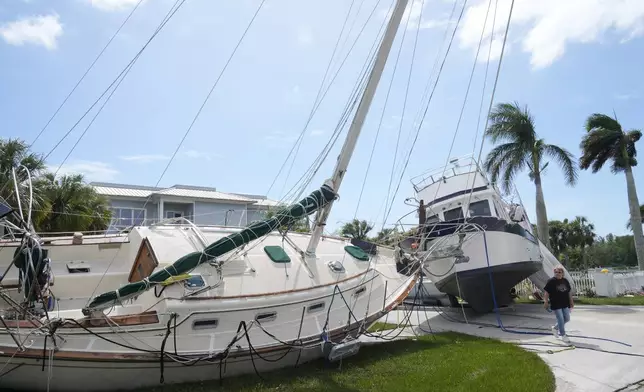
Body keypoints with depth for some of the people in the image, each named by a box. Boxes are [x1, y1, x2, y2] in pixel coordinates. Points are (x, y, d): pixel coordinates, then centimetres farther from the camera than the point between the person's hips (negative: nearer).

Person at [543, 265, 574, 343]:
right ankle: (563, 335, 11)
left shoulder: (565, 281, 8)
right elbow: (546, 292, -9)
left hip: (565, 304, 6)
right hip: (556, 305, -6)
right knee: (561, 320, -3)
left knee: (567, 319, 12)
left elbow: (569, 291, 16)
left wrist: (571, 301, 15)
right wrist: (546, 302, -12)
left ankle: (555, 328, 33)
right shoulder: (551, 281, -9)